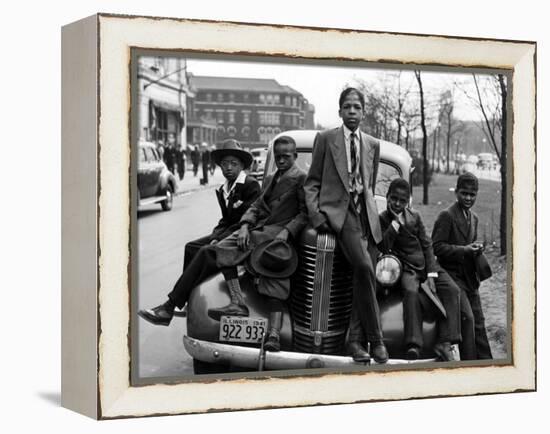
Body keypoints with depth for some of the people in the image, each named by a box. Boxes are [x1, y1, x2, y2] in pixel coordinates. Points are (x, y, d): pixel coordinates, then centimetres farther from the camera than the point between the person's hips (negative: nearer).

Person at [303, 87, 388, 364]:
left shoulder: (372, 145, 19)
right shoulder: (325, 139, 9)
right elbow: (312, 182, 8)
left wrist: (370, 211, 13)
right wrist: (315, 215, -5)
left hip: (366, 213, 5)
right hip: (336, 210, -4)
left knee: (366, 275, -8)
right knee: (364, 267, -25)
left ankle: (355, 340, 1)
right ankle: (375, 339, -18)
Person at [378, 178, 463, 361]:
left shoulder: (415, 216, 11)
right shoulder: (382, 219, 2)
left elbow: (427, 245, 7)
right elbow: (384, 247, -13)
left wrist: (431, 275, -5)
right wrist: (396, 222, -15)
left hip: (426, 264, 4)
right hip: (406, 268, -4)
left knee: (452, 290, -19)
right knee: (411, 291, -35)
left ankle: (445, 343, -26)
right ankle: (413, 345, -42)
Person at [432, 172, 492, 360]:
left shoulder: (473, 217, 15)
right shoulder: (446, 215, -11)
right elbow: (436, 247, -15)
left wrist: (476, 248, 3)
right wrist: (463, 250, -22)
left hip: (470, 278, 8)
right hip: (452, 276, -8)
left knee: (478, 322, 10)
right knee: (467, 318, -16)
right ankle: (469, 361, -10)